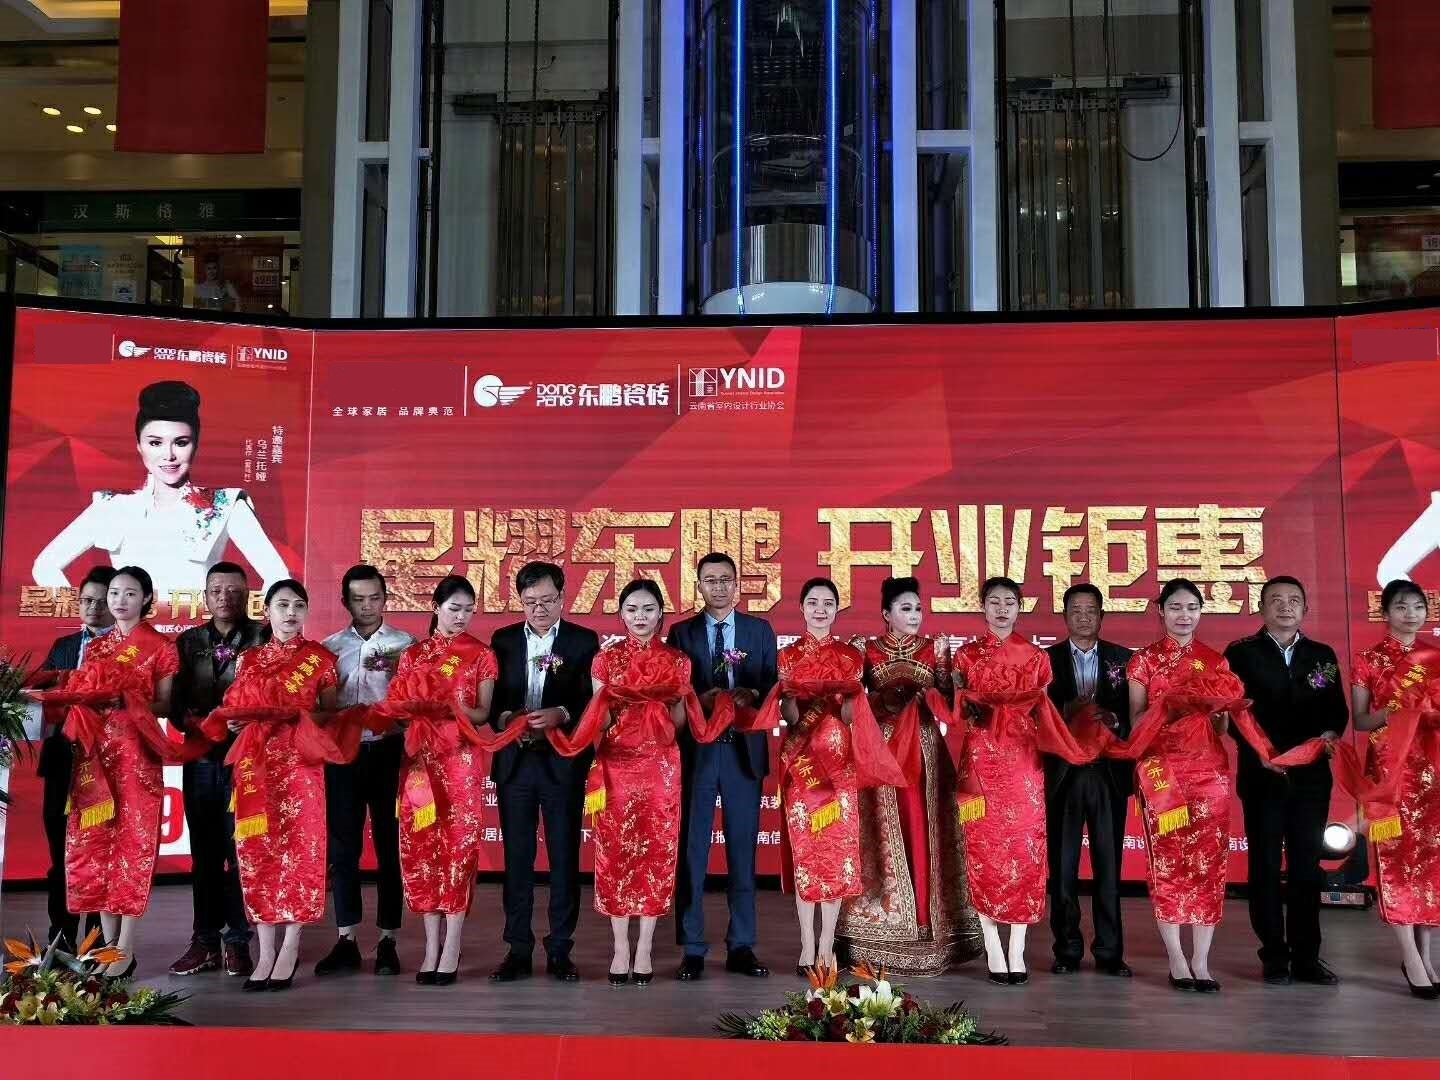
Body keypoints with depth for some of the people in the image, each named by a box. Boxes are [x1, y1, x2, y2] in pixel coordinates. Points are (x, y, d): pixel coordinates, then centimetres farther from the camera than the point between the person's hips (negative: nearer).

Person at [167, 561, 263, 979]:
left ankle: (237, 941, 6)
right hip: (201, 758, 4)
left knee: (241, 850, -2)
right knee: (204, 851, 8)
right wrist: (196, 724, -10)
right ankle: (205, 940, 14)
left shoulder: (264, 639, 0)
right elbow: (175, 702, 9)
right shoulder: (188, 641, 13)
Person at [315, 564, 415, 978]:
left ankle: (387, 941, 11)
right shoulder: (330, 647, 10)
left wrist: (397, 669, -26)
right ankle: (346, 941, 14)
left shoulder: (405, 645, 3)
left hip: (389, 752, -2)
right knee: (343, 847, 5)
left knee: (390, 847, 3)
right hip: (344, 753, 2)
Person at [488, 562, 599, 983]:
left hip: (563, 762, -2)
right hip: (514, 761, 2)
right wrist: (505, 718, -15)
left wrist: (560, 715, -23)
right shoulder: (503, 640, 9)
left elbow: (591, 702, -5)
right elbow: (491, 698, 6)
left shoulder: (584, 641, 1)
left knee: (565, 857, 4)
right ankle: (518, 949, 15)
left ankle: (560, 950, 13)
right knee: (517, 857, 7)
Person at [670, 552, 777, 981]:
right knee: (692, 851, 2)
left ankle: (741, 947, 16)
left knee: (743, 850, 7)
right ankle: (692, 949, 10)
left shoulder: (760, 631, 8)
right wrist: (700, 700, -18)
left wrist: (753, 694, -17)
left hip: (744, 751, 1)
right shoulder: (681, 632, 6)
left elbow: (773, 686, 3)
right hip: (696, 751, -1)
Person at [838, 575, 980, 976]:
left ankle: (927, 923, 8)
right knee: (885, 838, 0)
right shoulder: (867, 650, 4)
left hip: (926, 752, 1)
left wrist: (941, 662, -11)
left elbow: (949, 699, 4)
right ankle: (887, 928, 7)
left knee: (925, 835, 1)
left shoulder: (934, 648, 7)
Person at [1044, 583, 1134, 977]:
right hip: (1063, 771, 0)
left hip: (1109, 771, 1)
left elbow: (1134, 713, 5)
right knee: (1063, 866, 4)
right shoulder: (1046, 659, 6)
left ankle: (1109, 952, 10)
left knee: (1109, 864, 3)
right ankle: (1067, 949, 13)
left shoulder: (1123, 659, 9)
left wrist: (1114, 721, -15)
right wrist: (1065, 713, -19)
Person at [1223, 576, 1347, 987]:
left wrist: (1330, 733, -14)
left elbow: (1337, 709, 8)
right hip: (1262, 774, -2)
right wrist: (1260, 751, -15)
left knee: (1307, 866, 7)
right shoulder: (1241, 653, 3)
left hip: (1311, 774, 3)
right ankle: (1275, 957, 10)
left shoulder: (1323, 654, 12)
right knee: (1266, 866, 3)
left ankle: (1306, 956, 14)